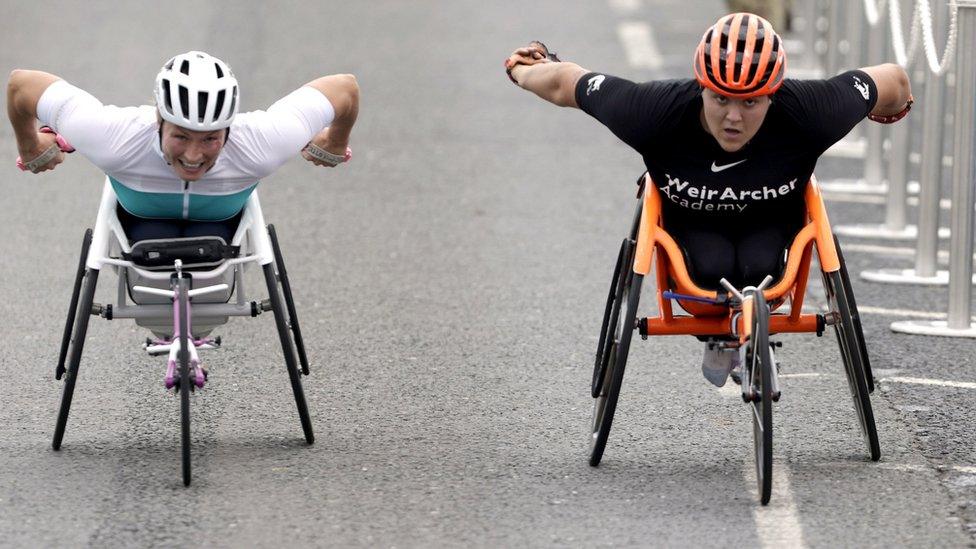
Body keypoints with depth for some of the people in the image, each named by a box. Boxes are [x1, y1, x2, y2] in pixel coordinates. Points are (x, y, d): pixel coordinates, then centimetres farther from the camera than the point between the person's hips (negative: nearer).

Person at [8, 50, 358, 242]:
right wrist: (32, 151, -10)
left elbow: (345, 89, -27)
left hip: (221, 219, 1)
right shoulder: (118, 141, -44)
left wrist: (333, 147, -5)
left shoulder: (258, 146, -42)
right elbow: (23, 85, -31)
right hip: (141, 214, 0)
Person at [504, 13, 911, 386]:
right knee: (713, 267, -30)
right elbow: (565, 82, -19)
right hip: (692, 223, 0)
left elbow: (893, 81, -16)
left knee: (757, 267, -31)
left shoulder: (805, 114, -35)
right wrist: (522, 68, 3)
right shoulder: (656, 112, -36)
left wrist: (893, 107, 8)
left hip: (770, 221, 0)